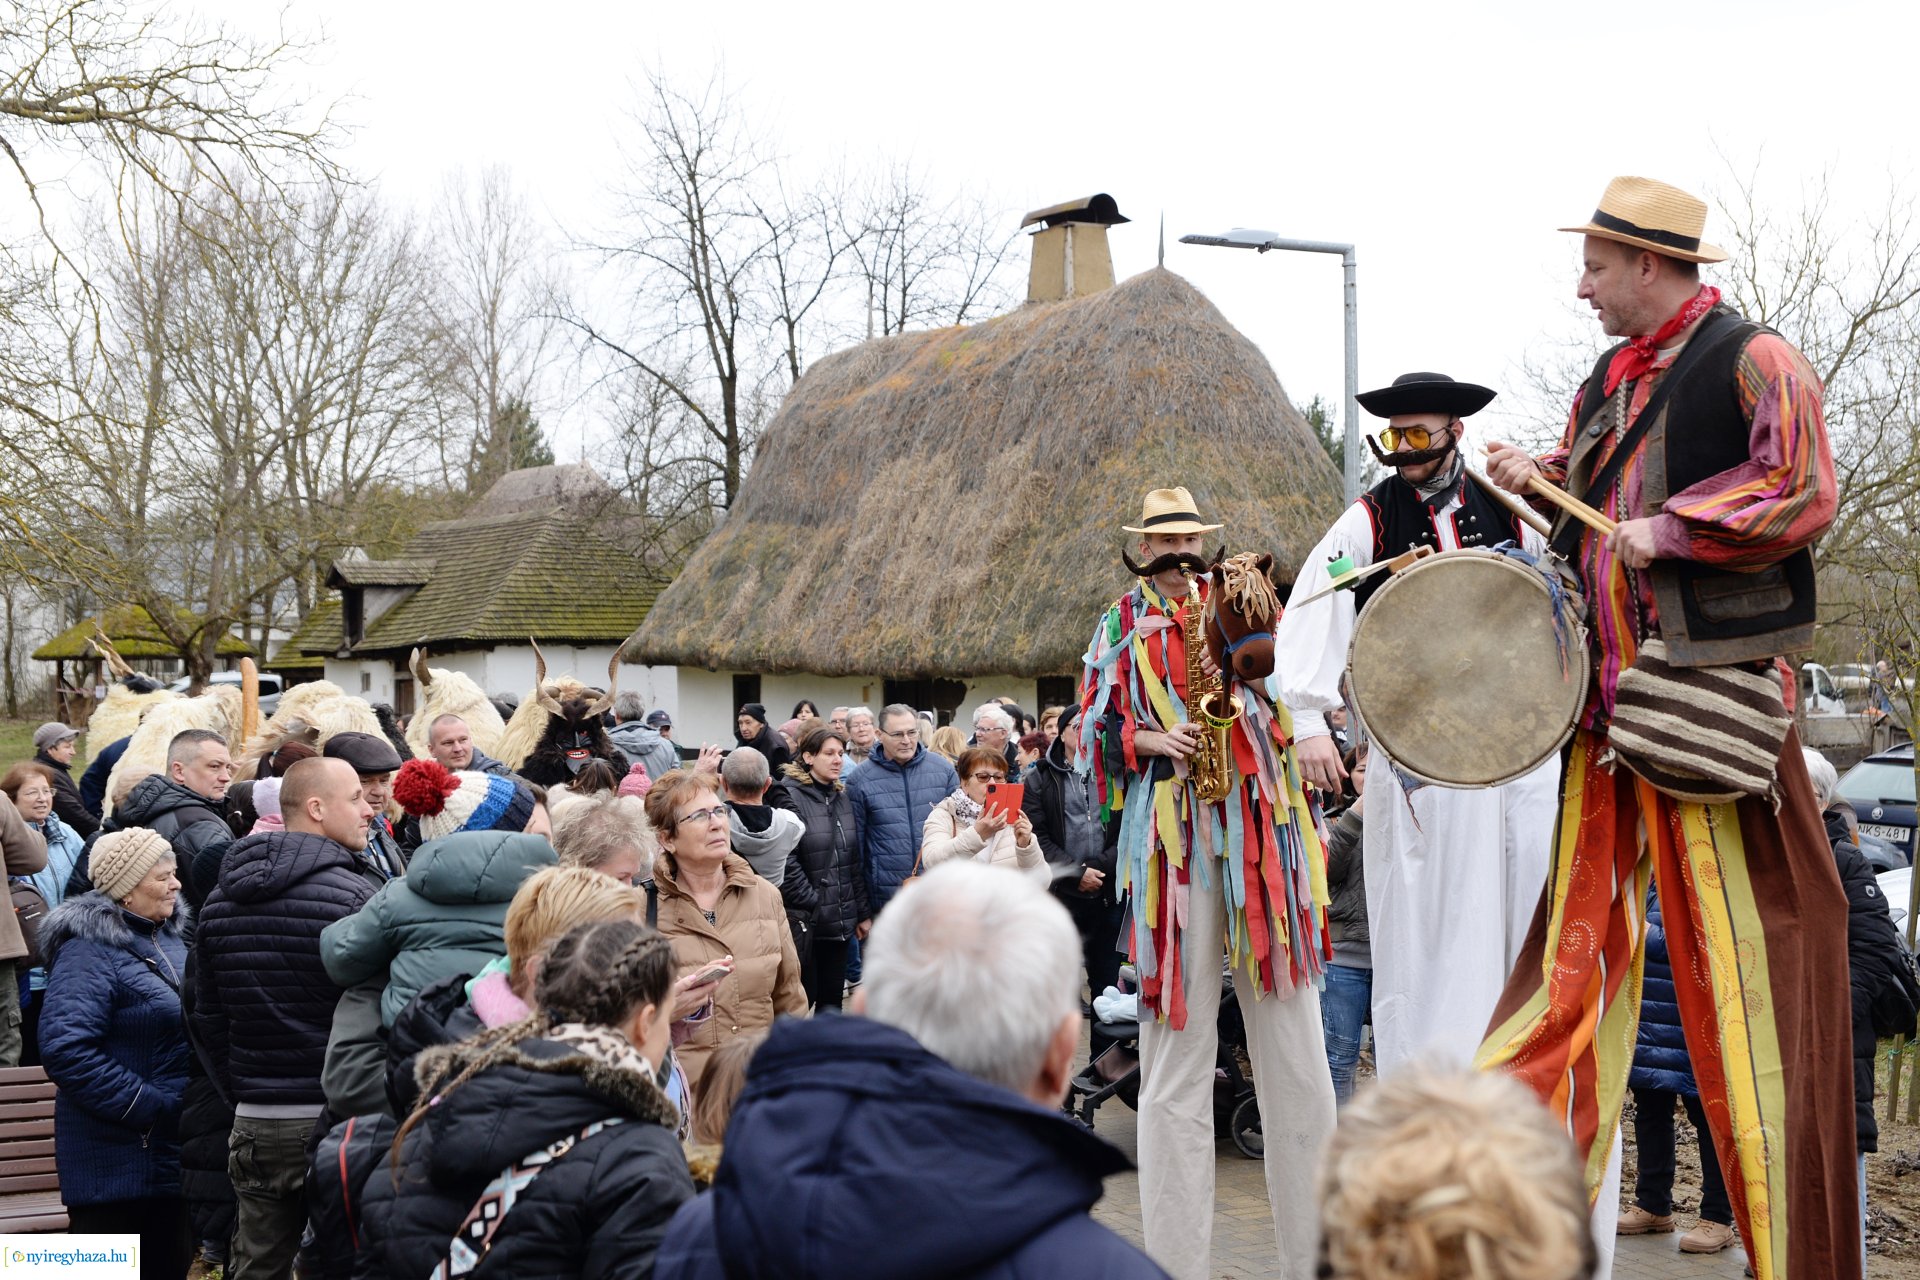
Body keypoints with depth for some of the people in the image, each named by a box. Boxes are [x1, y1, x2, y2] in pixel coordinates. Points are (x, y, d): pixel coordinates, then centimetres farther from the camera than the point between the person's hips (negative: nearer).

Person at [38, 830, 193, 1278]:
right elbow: (67, 1052, -24)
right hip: (116, 1159, -8)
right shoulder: (88, 950, -14)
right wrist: (146, 1107, -21)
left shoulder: (169, 939, 12)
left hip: (172, 1152, 8)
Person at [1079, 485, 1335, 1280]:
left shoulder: (1242, 601, 15)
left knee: (1294, 1050, 2)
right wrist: (1145, 740, -6)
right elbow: (1093, 729, 13)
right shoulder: (1121, 625, 15)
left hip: (1261, 827, 1)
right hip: (1171, 839, -1)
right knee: (1177, 1050, -1)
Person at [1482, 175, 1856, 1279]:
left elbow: (1803, 494, -14)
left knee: (1732, 927, -5)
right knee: (1587, 907, 8)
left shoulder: (1751, 362, -7)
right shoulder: (1611, 379, 16)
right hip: (1609, 680, 8)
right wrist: (1542, 477, 7)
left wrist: (1670, 530, -17)